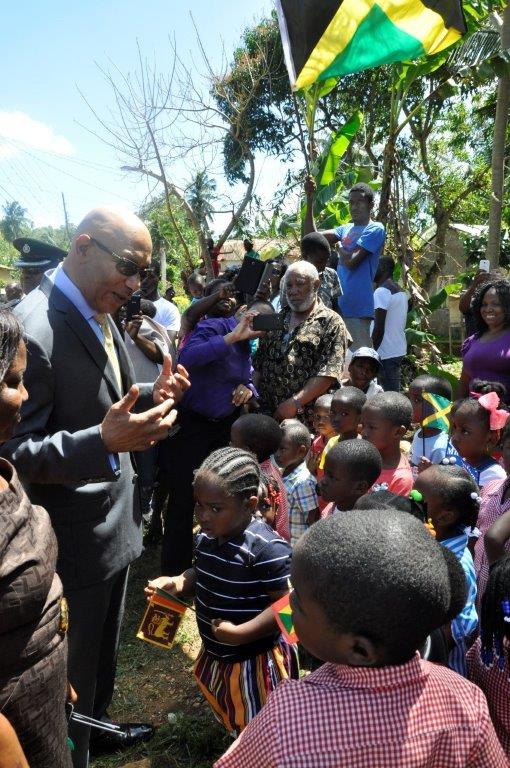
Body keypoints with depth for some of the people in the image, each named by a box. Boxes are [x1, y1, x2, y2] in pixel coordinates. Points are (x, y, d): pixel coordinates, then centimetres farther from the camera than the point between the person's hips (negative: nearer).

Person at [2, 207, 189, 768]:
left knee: (103, 647, 29)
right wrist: (104, 440, -38)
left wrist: (151, 397, -4)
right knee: (73, 667, 15)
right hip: (73, 539, -9)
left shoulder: (98, 314, 3)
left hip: (113, 521, 9)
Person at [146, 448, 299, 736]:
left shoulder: (268, 549, -32)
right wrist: (174, 583, -8)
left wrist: (238, 633, -30)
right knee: (233, 719, 32)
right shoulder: (207, 537, -6)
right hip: (216, 653, 9)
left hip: (256, 660, -8)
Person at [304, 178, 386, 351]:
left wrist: (340, 247, 6)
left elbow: (351, 261, -15)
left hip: (357, 308, -8)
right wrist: (310, 200, 2)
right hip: (338, 305, 8)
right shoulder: (345, 229, 17)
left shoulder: (375, 229, -5)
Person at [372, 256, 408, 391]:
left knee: (389, 394, -6)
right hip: (399, 349, 9)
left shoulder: (381, 291, -13)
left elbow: (379, 329, -18)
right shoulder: (401, 291, 14)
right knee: (394, 391, 12)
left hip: (386, 353, -9)